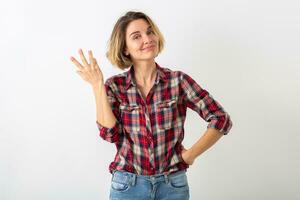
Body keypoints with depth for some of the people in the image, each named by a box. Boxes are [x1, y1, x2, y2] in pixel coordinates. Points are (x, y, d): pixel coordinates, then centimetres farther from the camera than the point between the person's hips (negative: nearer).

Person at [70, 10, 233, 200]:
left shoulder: (178, 80, -7)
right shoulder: (114, 85, -3)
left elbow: (222, 120, -8)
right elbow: (110, 133, -14)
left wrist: (190, 155, -7)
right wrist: (97, 86, -16)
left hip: (172, 184, 0)